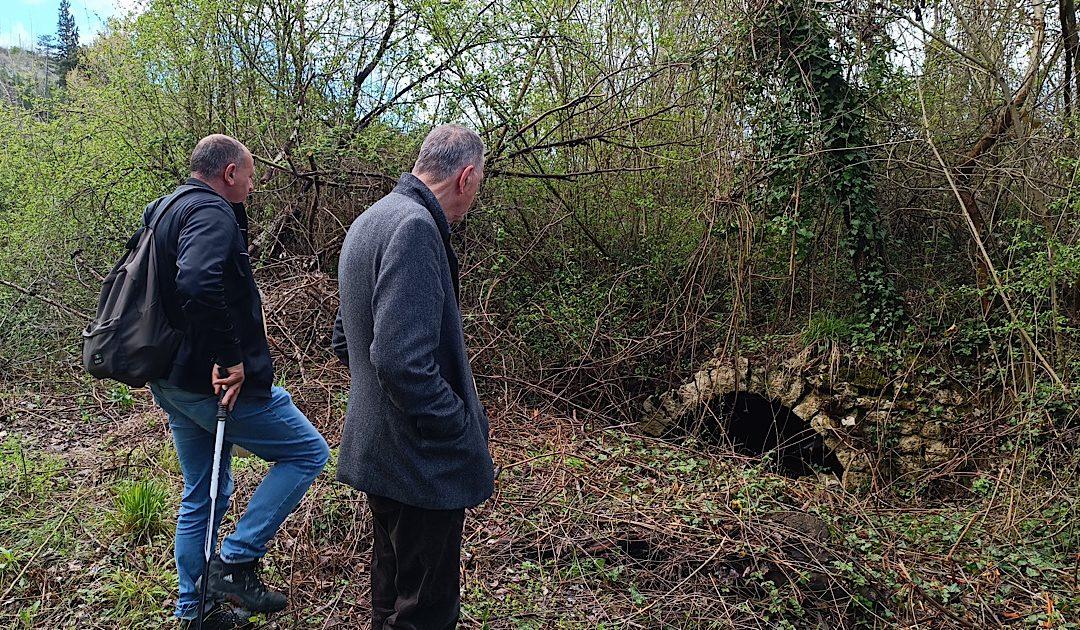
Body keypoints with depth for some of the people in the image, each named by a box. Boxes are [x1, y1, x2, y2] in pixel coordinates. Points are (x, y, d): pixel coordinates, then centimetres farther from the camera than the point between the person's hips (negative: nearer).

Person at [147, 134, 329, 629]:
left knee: (203, 496, 20)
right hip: (218, 382, -10)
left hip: (172, 383, 10)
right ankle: (236, 561, 2)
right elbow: (197, 283, -34)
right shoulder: (212, 213, -16)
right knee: (308, 453, 3)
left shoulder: (166, 212, 17)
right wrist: (229, 359, -28)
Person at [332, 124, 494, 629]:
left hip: (375, 450, 10)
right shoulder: (414, 227, -21)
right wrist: (465, 432, -18)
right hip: (423, 463, -10)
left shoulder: (369, 222, 12)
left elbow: (345, 342, 20)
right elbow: (402, 361, -30)